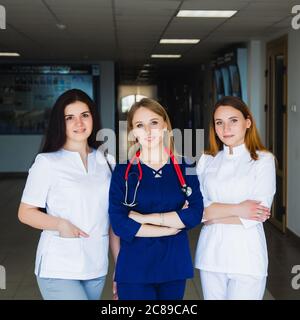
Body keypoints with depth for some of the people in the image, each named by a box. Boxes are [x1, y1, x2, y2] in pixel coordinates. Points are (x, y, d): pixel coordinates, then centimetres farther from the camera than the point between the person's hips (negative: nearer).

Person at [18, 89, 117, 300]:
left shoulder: (104, 161, 9)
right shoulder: (47, 162, -5)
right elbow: (25, 212, -4)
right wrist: (60, 224, -21)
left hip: (97, 269, 5)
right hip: (59, 270, -5)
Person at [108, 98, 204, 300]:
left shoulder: (184, 168, 3)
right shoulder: (123, 171, -2)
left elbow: (196, 213, -9)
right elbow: (119, 224, -12)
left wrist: (145, 218, -13)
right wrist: (173, 226, -11)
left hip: (175, 266, 3)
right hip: (134, 268, -2)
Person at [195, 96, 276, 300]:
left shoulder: (263, 160, -4)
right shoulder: (206, 161, 6)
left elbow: (256, 216, -13)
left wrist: (212, 214, -8)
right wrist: (236, 209, -15)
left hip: (246, 257, -3)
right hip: (211, 254, 3)